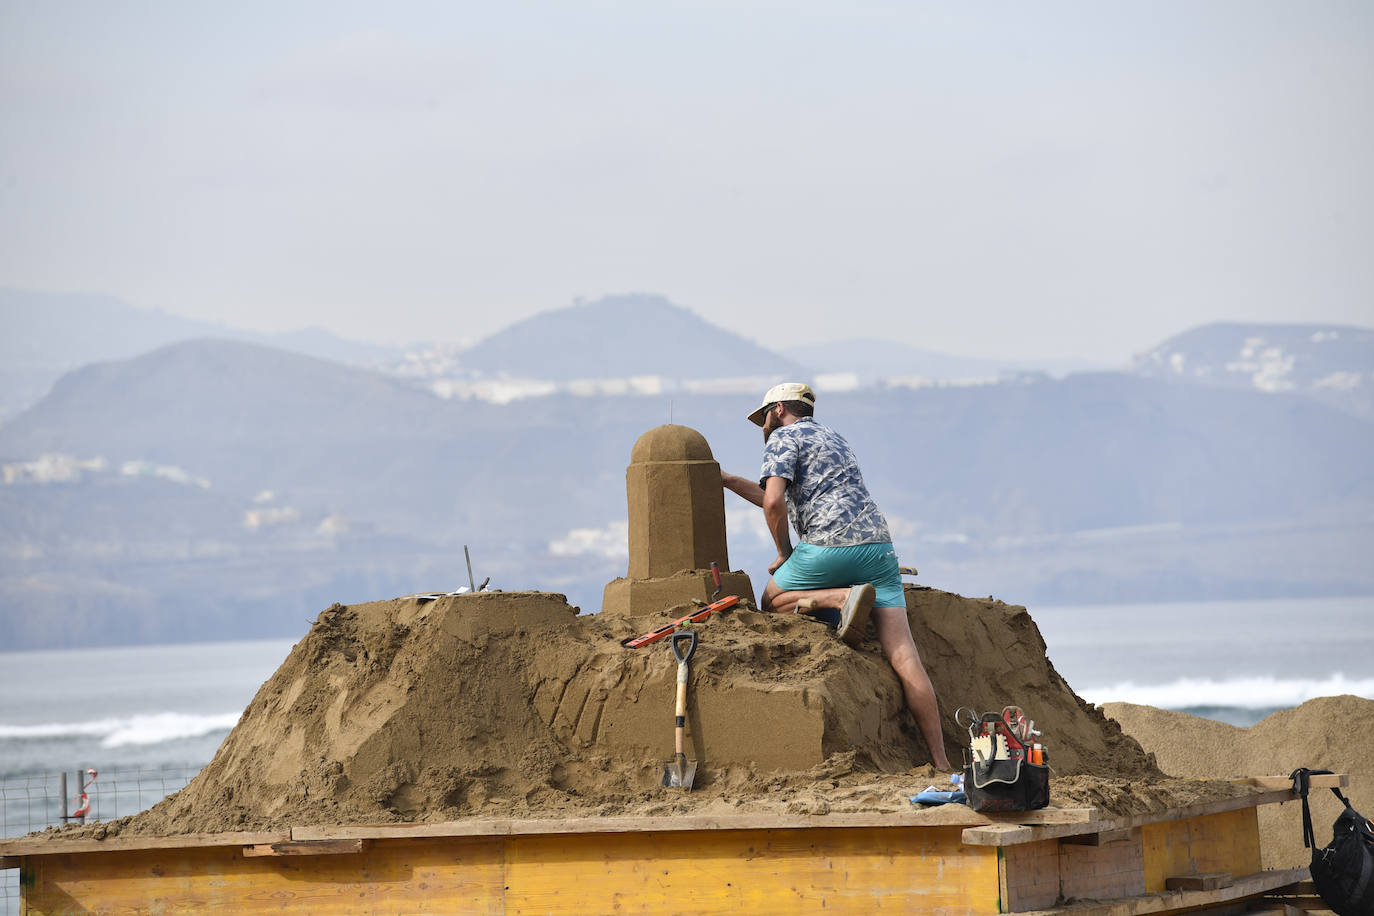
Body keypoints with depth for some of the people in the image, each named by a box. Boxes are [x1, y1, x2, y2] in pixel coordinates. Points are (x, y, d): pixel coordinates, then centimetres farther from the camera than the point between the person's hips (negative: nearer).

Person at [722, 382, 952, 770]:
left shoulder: (782, 437, 7)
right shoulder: (832, 437, 32)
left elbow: (774, 502, -10)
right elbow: (788, 501, 43)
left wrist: (785, 555, 5)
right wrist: (728, 480, 47)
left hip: (830, 545, -7)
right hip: (879, 545, 7)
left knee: (772, 600, 18)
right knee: (903, 656, -4)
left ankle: (845, 597, -9)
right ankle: (941, 762, -15)